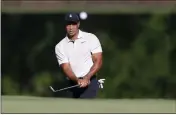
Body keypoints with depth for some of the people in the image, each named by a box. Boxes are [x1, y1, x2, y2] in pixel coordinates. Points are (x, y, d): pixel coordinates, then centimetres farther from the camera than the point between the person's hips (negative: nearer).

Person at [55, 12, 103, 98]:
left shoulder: (91, 38, -1)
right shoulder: (60, 47, 4)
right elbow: (66, 68, -4)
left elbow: (98, 62, -5)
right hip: (73, 84, 4)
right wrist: (78, 80, -24)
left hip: (90, 82, -4)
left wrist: (86, 78, -19)